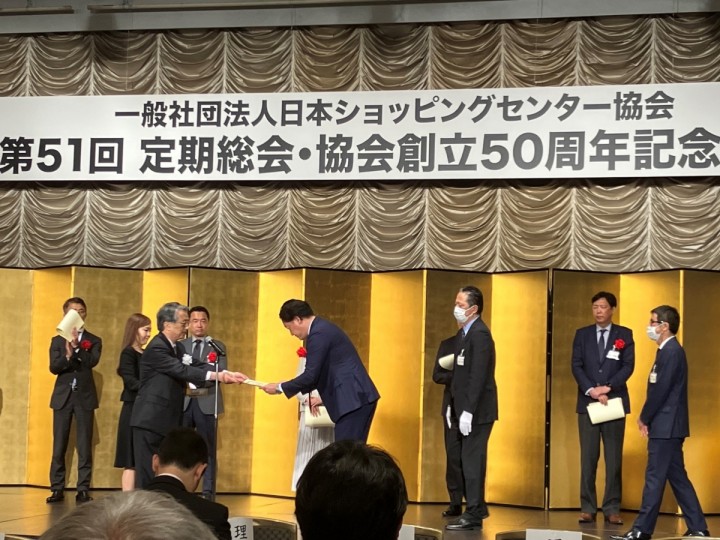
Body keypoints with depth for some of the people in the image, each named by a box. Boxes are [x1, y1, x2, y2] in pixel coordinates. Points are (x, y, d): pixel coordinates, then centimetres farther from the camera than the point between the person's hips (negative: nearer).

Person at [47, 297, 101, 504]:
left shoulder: (94, 341, 6)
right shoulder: (57, 341, 9)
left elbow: (92, 361, -11)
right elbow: (54, 367, -5)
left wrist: (77, 346, -23)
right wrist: (68, 355, -23)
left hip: (85, 397, -1)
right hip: (63, 397, 1)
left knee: (85, 447, -2)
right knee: (59, 446, 2)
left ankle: (83, 490, 1)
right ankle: (57, 488, 7)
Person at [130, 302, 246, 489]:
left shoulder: (177, 347, 13)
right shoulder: (156, 348, -17)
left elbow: (192, 369, 6)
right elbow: (182, 371, -25)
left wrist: (225, 374, -7)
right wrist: (216, 375, -31)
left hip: (168, 420, 9)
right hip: (151, 421, -9)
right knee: (148, 472, -5)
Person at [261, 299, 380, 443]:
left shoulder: (319, 334, -13)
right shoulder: (324, 329, 19)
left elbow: (311, 375, -14)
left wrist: (279, 388, -2)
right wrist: (325, 398, 24)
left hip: (354, 400, -10)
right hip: (358, 398, 10)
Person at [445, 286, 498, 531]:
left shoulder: (480, 334, -16)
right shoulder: (464, 333, 14)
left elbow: (478, 376, -22)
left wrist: (468, 410, -24)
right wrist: (455, 405, 12)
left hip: (477, 410, -9)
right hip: (466, 408, 9)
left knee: (472, 459, -6)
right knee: (470, 459, 14)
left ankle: (473, 515, -1)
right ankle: (477, 508, 23)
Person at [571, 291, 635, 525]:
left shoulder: (624, 334, 6)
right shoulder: (582, 334, 9)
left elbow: (628, 366, -3)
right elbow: (576, 366, 1)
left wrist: (608, 388, -14)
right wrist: (591, 390, -13)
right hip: (587, 402, 1)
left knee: (614, 459, 0)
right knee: (588, 458, 1)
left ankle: (612, 509, 4)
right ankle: (588, 508, 4)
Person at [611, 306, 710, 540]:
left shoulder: (671, 352, -17)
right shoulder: (669, 351, 15)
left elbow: (660, 390, -19)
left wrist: (644, 418, -9)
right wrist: (647, 418, 8)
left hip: (666, 426, -10)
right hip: (668, 425, 10)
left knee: (655, 477, -5)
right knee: (677, 477, 12)